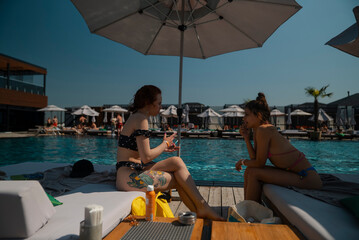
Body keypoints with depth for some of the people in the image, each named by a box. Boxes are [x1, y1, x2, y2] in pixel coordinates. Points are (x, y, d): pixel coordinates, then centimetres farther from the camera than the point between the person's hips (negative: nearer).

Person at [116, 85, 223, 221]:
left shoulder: (136, 118, 16)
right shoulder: (140, 119, -14)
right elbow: (146, 157, -19)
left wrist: (163, 148, 16)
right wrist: (165, 143, -3)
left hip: (133, 172, 9)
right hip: (129, 178, -9)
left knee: (177, 162, -2)